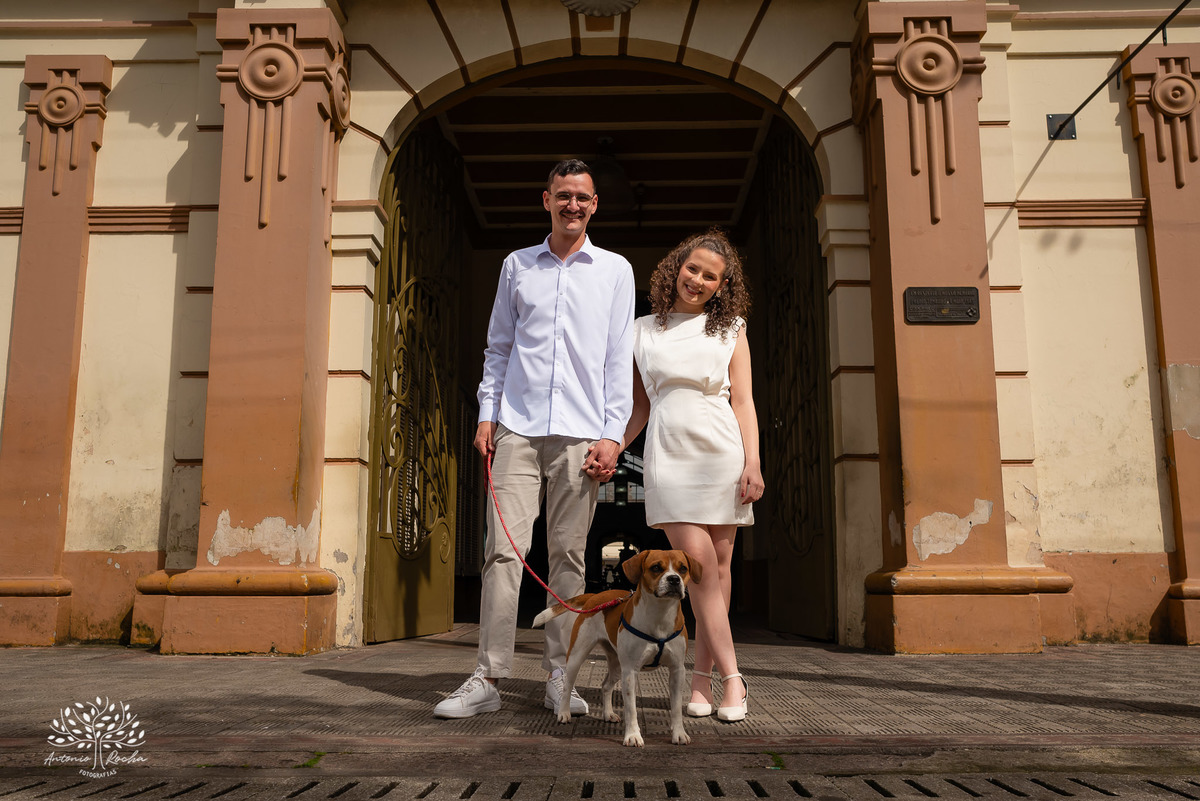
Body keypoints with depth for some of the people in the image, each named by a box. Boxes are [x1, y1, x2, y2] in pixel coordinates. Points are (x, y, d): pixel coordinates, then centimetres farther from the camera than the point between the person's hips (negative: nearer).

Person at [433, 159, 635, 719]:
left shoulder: (615, 270, 11)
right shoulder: (517, 265, 16)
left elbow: (620, 358, 6)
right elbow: (498, 347, 17)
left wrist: (612, 435, -2)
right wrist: (487, 413, 5)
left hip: (580, 432, -1)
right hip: (518, 427, 1)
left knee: (568, 553, 1)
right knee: (503, 550, -5)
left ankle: (558, 677, 10)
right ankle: (487, 678, -1)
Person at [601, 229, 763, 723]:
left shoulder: (730, 329, 13)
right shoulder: (642, 331, 14)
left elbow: (743, 401, 7)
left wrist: (753, 463, -4)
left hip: (722, 453, 1)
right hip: (668, 456, 0)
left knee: (718, 565, 1)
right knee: (698, 564, -11)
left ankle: (702, 677, 11)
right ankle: (731, 677, -6)